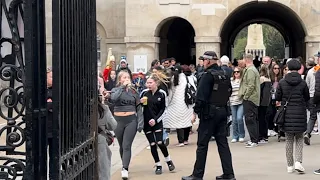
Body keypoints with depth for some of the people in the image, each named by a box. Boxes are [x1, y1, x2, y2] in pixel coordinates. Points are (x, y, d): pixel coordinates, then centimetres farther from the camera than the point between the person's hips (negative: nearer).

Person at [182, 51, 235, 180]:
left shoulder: (208, 75, -12)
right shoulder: (224, 75, 12)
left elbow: (201, 96, -17)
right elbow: (229, 92, 18)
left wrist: (196, 111, -12)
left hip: (209, 112, -8)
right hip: (222, 111, 8)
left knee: (202, 144, -1)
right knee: (222, 143, 10)